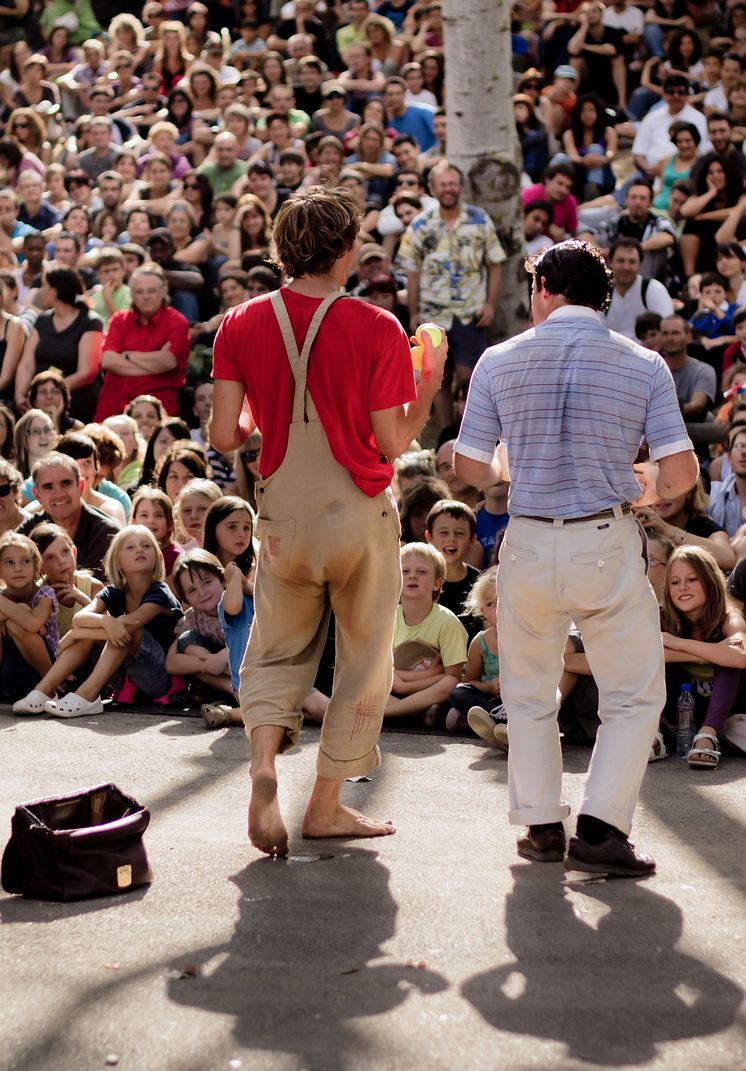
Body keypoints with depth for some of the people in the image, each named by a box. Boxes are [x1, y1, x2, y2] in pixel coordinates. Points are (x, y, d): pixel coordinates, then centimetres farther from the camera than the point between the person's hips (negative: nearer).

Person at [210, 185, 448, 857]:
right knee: (364, 661, 13)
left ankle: (264, 761, -8)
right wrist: (429, 387, 7)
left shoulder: (243, 325, -3)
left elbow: (224, 436, -3)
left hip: (283, 516, 3)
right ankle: (327, 805, 16)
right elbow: (393, 443, -9)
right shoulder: (377, 329, -12)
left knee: (276, 652, 18)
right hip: (361, 514, -3)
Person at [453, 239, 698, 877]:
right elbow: (681, 473, -7)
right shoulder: (644, 366, -3)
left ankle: (542, 827, 19)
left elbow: (470, 468, 3)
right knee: (634, 697, 9)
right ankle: (600, 830, -2)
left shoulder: (501, 362, -1)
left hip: (529, 544, 2)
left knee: (530, 695, 19)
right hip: (609, 547, -2)